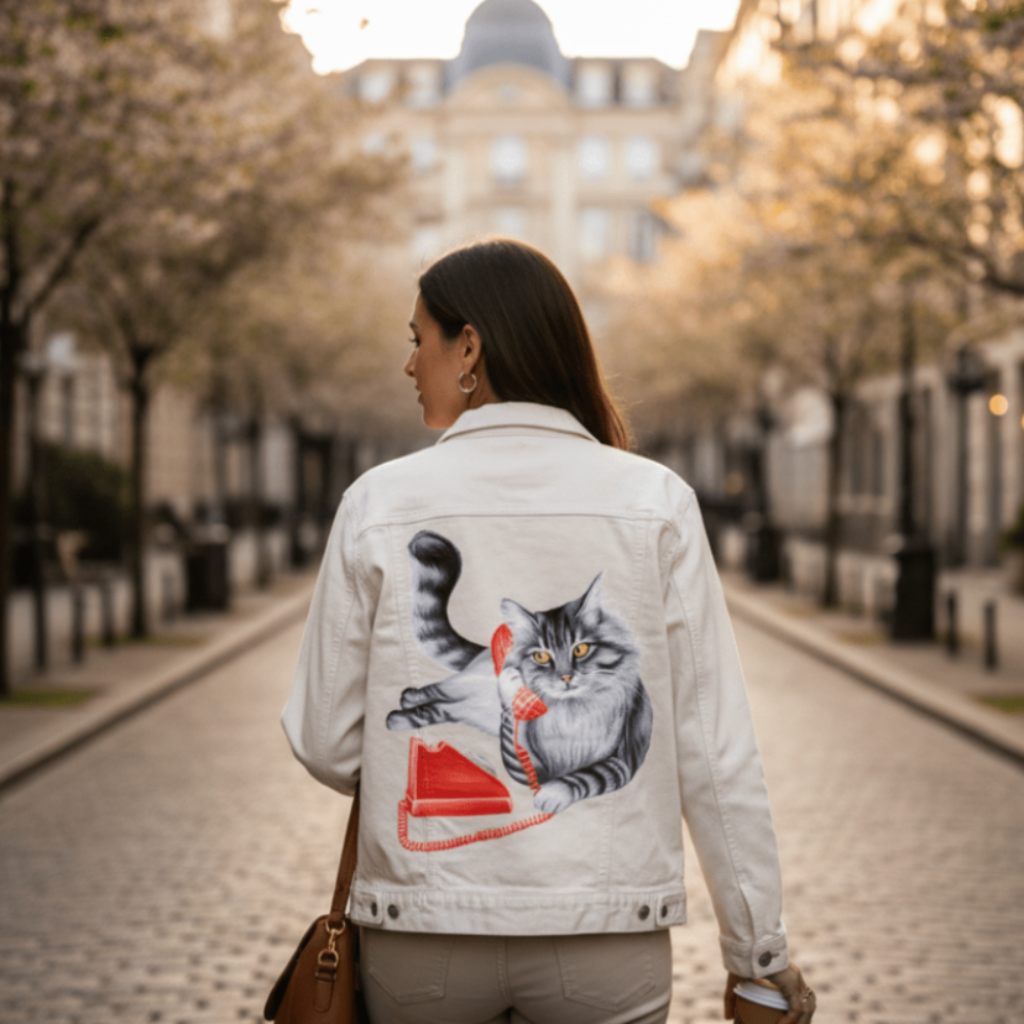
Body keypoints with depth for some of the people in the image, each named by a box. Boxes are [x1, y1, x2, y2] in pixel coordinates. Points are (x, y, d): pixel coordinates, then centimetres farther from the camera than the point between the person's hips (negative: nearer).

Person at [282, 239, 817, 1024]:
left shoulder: (380, 503, -3)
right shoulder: (656, 503, -3)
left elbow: (328, 745, 0)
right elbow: (715, 751, -4)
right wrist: (760, 950, 4)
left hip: (422, 932, 0)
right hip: (605, 932, 0)